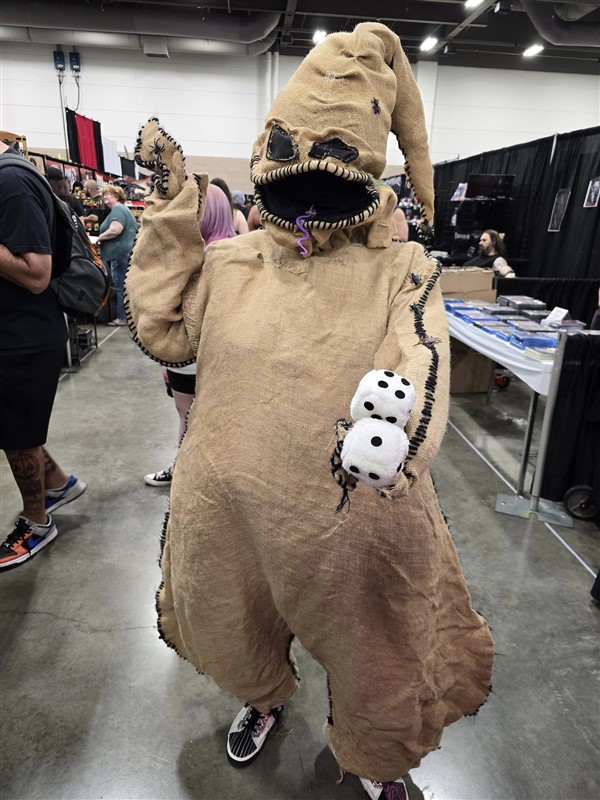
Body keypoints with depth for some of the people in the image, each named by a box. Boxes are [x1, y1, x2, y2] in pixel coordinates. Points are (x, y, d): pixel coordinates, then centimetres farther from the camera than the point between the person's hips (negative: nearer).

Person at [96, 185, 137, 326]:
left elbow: (115, 230, -24)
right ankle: (126, 315, 15)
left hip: (119, 253, -11)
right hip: (124, 252, 11)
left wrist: (99, 238, -10)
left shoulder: (117, 209, -9)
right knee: (123, 286, 12)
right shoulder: (123, 209, 24)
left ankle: (122, 317, -5)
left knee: (120, 287, -8)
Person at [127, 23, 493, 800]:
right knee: (241, 636, 29)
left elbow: (421, 372, -22)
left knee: (370, 663, 22)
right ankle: (263, 697, 69)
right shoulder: (230, 262, 1)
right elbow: (163, 332, 2)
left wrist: (393, 425, -47)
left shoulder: (401, 272, -10)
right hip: (230, 513, 4)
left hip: (357, 522, -2)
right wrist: (171, 211, -4)